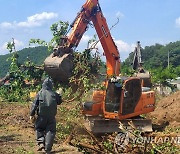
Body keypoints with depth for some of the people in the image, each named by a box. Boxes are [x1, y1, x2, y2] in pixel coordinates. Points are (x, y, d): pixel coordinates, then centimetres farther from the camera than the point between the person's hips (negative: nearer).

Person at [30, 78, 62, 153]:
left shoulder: (40, 93, -3)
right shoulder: (54, 94, 1)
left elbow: (35, 104, -4)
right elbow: (59, 102, 16)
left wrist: (32, 114, 2)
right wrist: (58, 96, 28)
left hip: (42, 116, -1)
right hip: (51, 116, 1)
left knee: (39, 128, 19)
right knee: (50, 131, 6)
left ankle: (41, 143, 1)